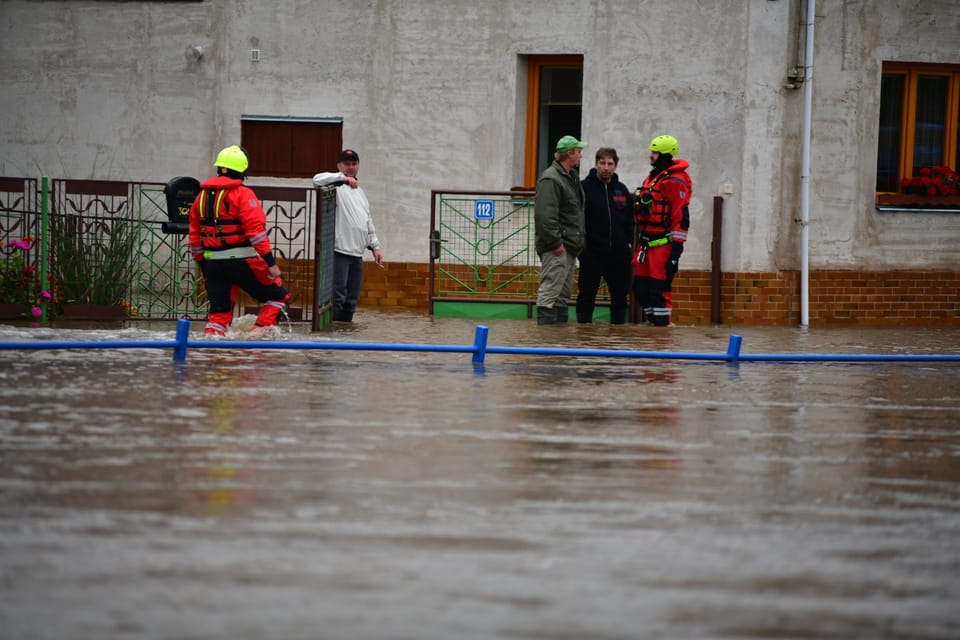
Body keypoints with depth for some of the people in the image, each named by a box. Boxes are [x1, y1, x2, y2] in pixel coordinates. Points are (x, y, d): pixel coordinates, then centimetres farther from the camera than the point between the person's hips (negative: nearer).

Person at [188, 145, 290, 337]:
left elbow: (194, 236, 16)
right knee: (278, 297, 7)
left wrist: (203, 265, 26)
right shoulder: (242, 194, -9)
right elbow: (256, 231, -16)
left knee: (219, 312, 12)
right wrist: (270, 262, -14)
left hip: (213, 263, 6)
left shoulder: (202, 196, 12)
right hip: (241, 261, -6)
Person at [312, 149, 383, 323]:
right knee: (337, 296, -14)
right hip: (338, 251, -8)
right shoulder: (336, 186, -2)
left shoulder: (360, 192, 23)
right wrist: (343, 178, -33)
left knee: (352, 299, 8)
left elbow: (368, 223, 27)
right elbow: (318, 179, -25)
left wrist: (375, 247, 19)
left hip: (357, 254, 8)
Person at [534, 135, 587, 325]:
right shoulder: (551, 179, -16)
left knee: (563, 294, 14)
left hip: (569, 247, 11)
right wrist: (555, 243, -23)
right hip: (556, 250, -11)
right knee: (550, 293, -11)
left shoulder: (572, 177, 17)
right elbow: (545, 215, -23)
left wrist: (577, 242, 17)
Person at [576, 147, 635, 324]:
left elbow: (630, 220, 18)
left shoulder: (622, 190, 12)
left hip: (618, 254, 5)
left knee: (620, 295, 9)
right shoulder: (585, 188, -3)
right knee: (587, 294, 0)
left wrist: (628, 242, 6)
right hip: (592, 254, -5)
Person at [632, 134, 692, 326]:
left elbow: (681, 217, -16)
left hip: (663, 244, -9)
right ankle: (653, 322, 17)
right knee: (640, 287, 9)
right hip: (646, 244, 9)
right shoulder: (651, 178, 19)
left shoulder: (675, 181, -11)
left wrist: (676, 248, -20)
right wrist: (640, 242, 24)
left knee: (660, 289, -9)